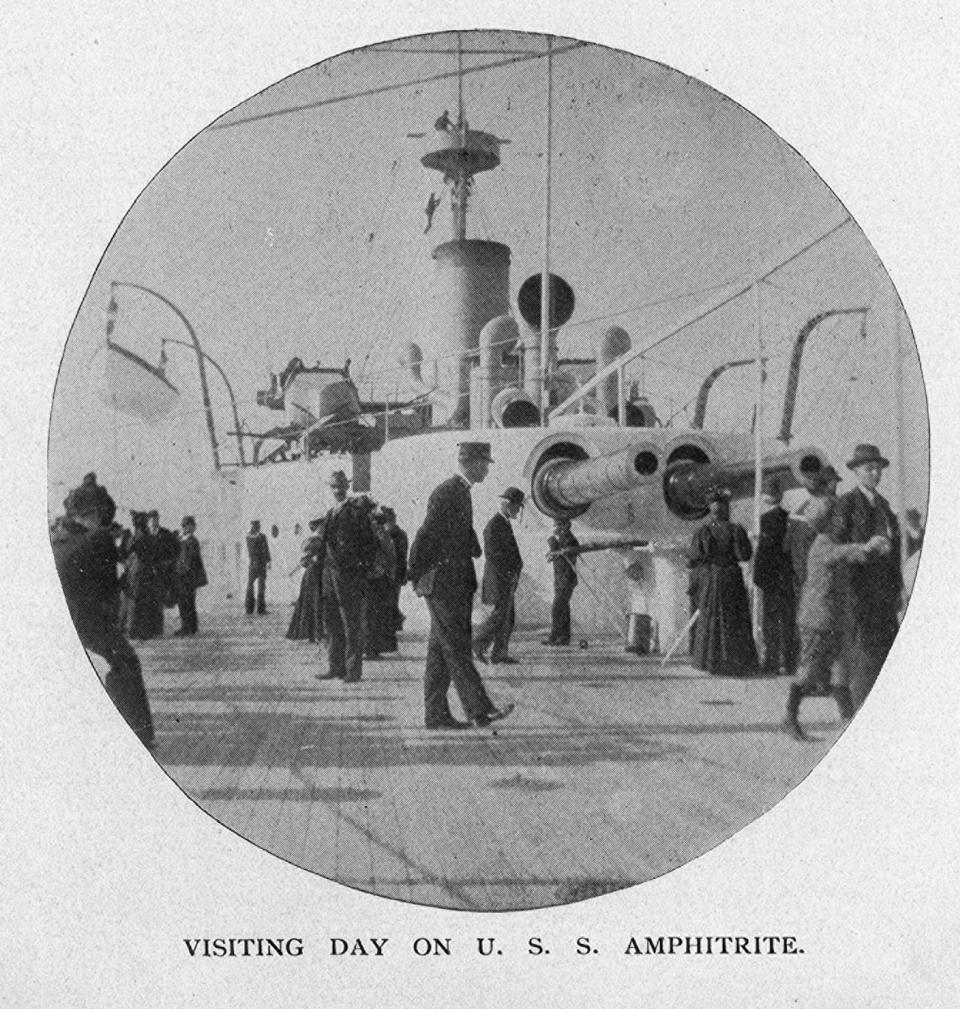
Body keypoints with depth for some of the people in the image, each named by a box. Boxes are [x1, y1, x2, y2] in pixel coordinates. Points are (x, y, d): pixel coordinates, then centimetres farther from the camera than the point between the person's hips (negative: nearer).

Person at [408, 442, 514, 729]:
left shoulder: (462, 493, 17)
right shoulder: (446, 493, -14)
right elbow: (425, 536, -16)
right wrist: (419, 577, -13)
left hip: (458, 585, 10)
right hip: (442, 585, -10)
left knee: (441, 650, 10)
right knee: (456, 649, -9)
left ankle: (435, 714, 13)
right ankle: (480, 711, -11)